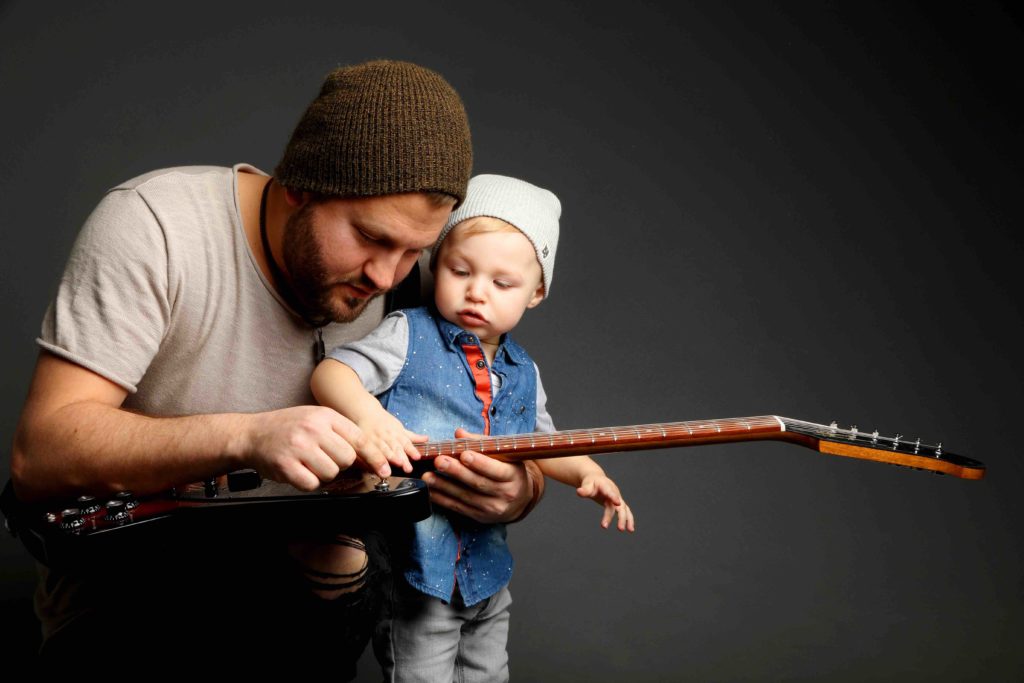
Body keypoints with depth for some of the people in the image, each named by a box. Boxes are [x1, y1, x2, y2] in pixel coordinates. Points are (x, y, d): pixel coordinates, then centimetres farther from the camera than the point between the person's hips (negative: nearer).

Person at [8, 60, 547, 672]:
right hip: (128, 592, -4)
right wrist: (245, 436, -40)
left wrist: (512, 489, -24)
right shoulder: (153, 227, -19)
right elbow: (39, 453, -25)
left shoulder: (404, 287, -5)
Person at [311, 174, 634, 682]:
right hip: (413, 563, -6)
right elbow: (330, 373, -17)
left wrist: (586, 473, 2)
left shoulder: (522, 373, 9)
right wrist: (369, 415, -37)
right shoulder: (409, 336, -9)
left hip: (486, 569, 6)